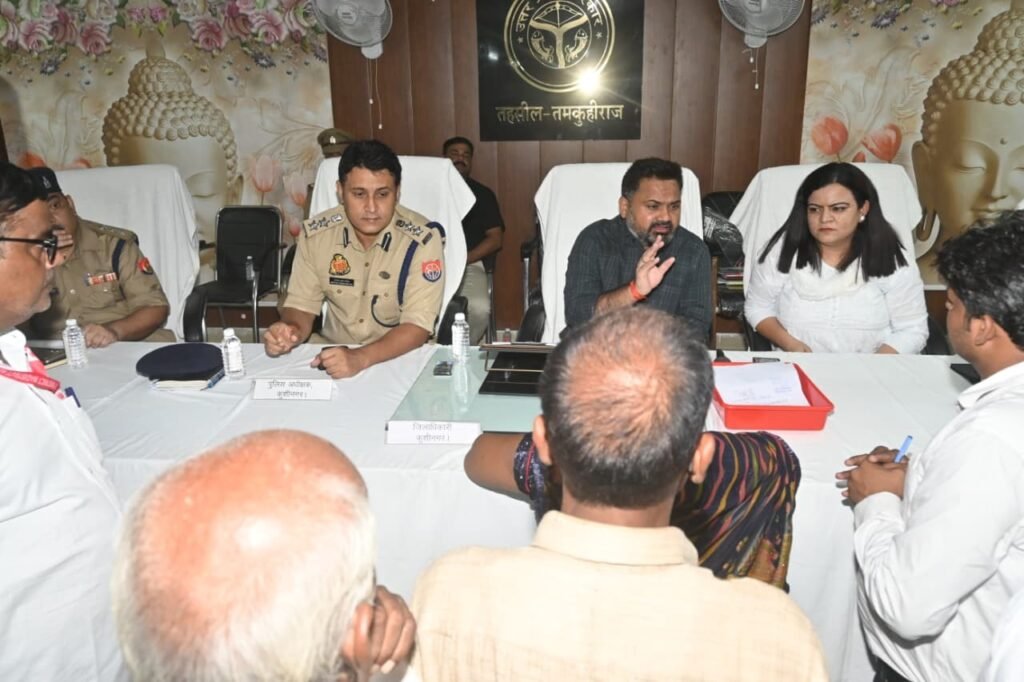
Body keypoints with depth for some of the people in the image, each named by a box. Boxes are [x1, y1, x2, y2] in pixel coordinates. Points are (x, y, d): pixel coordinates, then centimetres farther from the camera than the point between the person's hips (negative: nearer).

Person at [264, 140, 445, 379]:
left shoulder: (423, 240, -17)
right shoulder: (314, 233, -6)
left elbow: (418, 327, -21)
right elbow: (301, 304, 2)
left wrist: (361, 358, -37)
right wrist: (291, 330, -22)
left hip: (403, 358, -1)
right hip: (333, 353, 2)